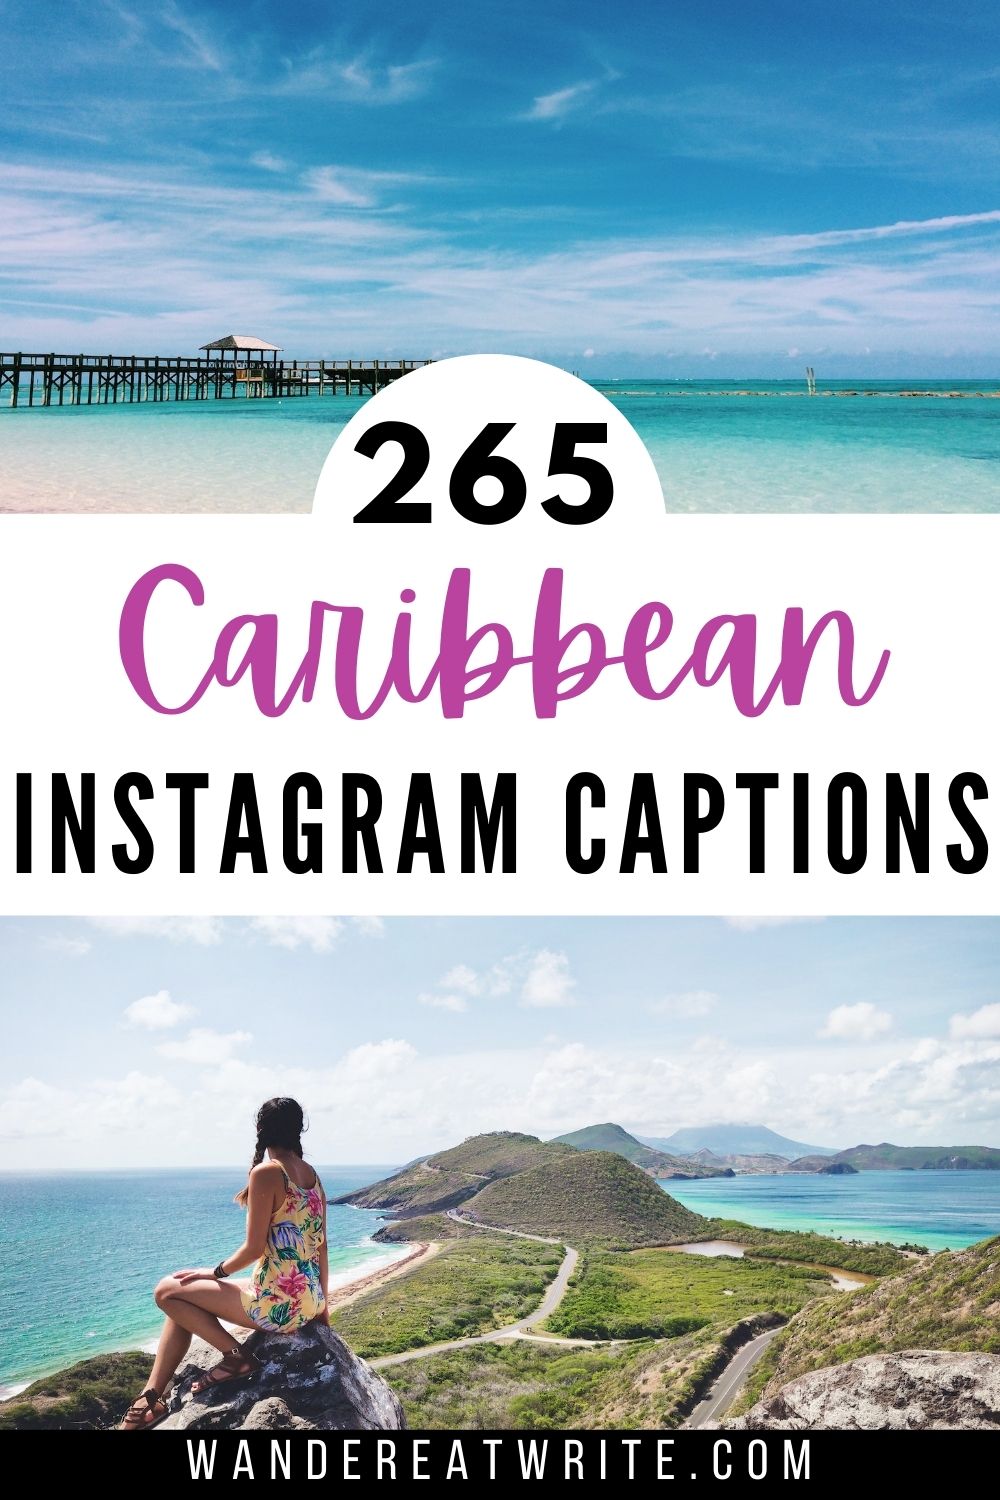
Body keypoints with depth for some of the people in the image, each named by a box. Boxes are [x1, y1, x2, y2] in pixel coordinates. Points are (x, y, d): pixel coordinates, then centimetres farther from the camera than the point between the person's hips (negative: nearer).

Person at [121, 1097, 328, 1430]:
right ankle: (152, 1397, 13)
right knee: (184, 1301, 17)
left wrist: (216, 1273, 2)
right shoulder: (312, 1174, 9)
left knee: (168, 1292, 3)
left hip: (277, 1304, -9)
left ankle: (234, 1355, 0)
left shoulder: (266, 1173, -14)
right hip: (308, 1303, 9)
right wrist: (321, 1305, 20)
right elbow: (321, 1246, 12)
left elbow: (254, 1249, -15)